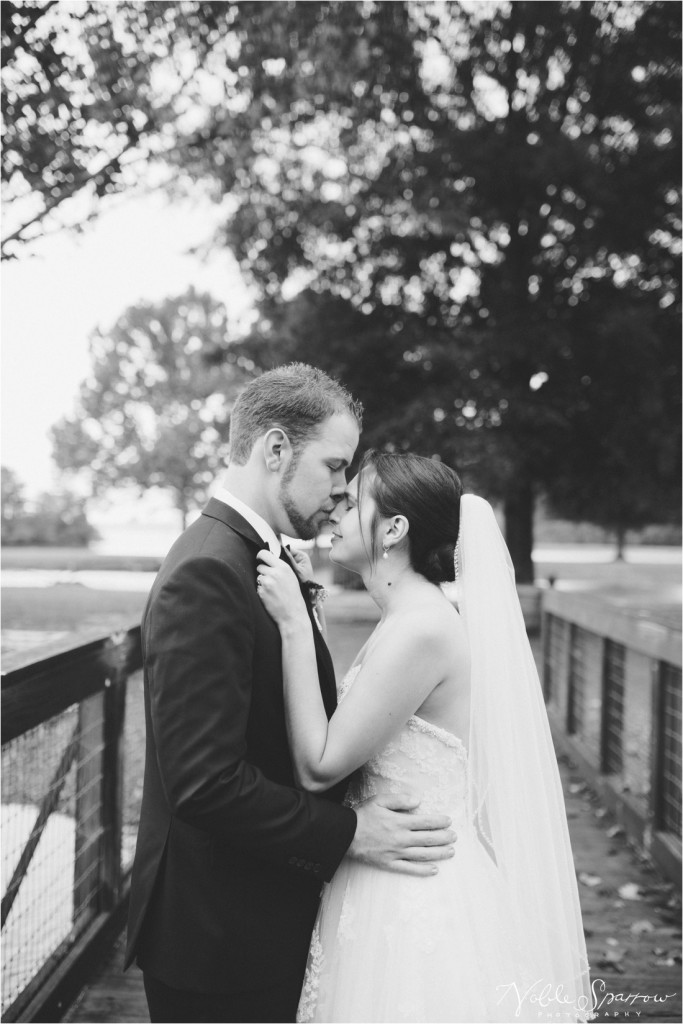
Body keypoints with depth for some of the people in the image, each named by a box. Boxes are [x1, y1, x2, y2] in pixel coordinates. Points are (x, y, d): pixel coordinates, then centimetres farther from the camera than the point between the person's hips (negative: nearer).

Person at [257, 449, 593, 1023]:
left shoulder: (420, 630, -23)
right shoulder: (416, 618, 6)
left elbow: (318, 767, -20)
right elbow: (347, 748, 8)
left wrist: (294, 626, -20)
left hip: (415, 901, -9)